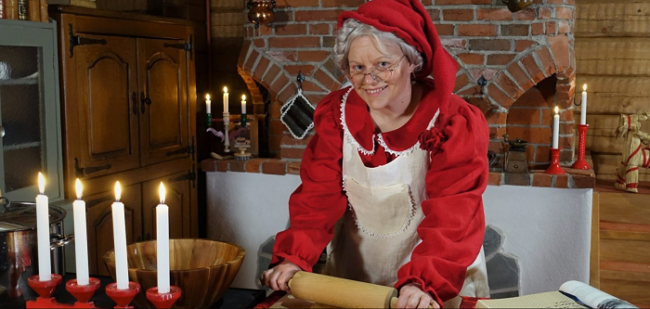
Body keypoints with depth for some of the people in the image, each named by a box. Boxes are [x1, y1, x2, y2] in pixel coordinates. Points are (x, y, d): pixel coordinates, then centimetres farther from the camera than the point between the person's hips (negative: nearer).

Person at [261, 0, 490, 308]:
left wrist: (423, 281, -42)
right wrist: (294, 256, -24)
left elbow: (452, 217, -28)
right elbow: (319, 194, -10)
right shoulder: (335, 114, -8)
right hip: (355, 272, 4)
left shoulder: (452, 122, -19)